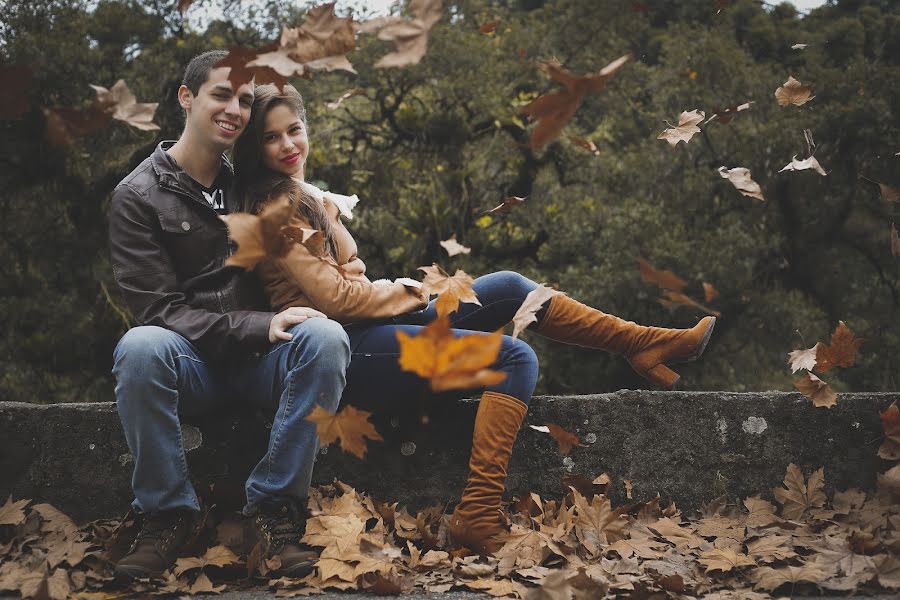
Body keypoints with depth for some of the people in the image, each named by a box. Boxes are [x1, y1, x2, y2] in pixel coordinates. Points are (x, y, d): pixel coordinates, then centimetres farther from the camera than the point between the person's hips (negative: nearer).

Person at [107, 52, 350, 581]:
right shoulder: (138, 196, -1)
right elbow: (159, 309, -10)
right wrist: (257, 325, -21)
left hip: (262, 361, 3)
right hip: (190, 366, -2)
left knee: (325, 337, -29)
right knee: (139, 348, -36)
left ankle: (276, 507, -20)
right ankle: (169, 513, -18)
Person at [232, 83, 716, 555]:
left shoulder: (300, 194, 17)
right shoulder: (276, 209, -14)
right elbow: (335, 297, -18)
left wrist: (389, 293, 2)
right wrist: (408, 293, -3)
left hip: (365, 324, 9)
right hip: (344, 348, -9)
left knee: (509, 289, 5)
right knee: (515, 357, -16)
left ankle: (644, 344, 13)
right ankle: (477, 519, -24)